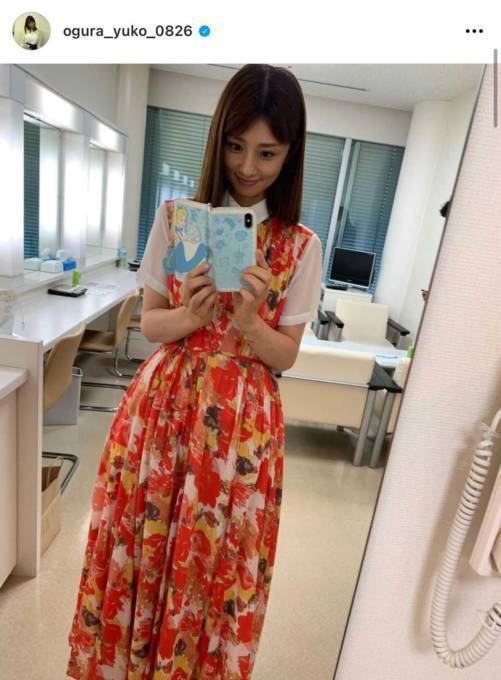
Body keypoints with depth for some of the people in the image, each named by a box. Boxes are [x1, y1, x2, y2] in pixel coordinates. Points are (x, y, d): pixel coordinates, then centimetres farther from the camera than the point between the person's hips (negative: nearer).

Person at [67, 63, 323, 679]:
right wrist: (191, 315, -18)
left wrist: (248, 320, -21)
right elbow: (149, 322, 3)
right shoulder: (175, 217, 0)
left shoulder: (301, 246, -2)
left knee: (214, 565, 12)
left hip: (241, 420, -1)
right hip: (161, 404, 2)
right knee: (137, 547, 14)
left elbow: (286, 355, -1)